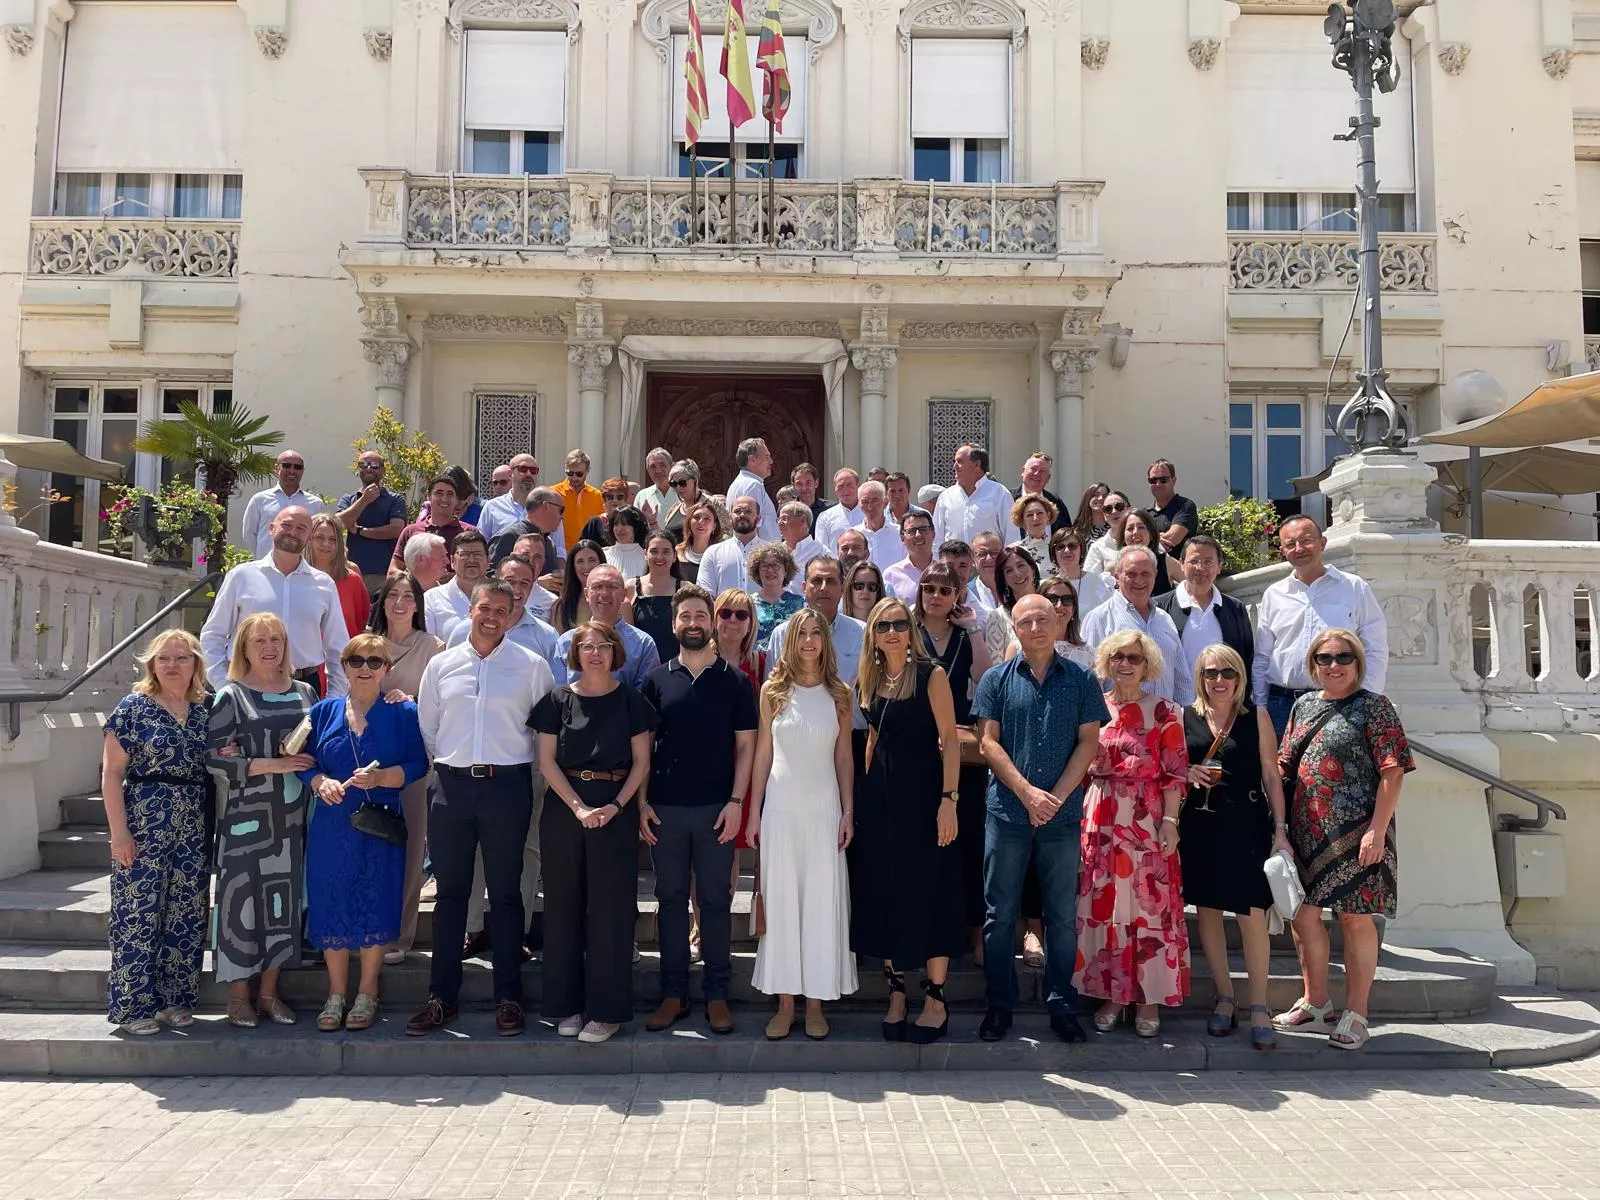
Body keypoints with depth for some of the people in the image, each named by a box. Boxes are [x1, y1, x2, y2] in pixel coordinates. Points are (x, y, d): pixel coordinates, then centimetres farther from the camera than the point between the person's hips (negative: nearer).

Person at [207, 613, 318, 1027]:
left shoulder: (304, 693, 11)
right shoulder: (231, 696, -1)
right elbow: (216, 757, -10)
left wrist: (306, 762, -4)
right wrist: (270, 765, -17)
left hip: (291, 816, 4)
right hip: (246, 816, -4)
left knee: (283, 898, 7)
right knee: (242, 897, 0)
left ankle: (269, 991, 19)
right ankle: (238, 995, 13)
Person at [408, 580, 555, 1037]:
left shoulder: (532, 666, 1)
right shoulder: (441, 665, 8)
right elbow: (426, 726, 14)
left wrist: (522, 765, 4)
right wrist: (446, 764, 9)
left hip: (508, 785, -2)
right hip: (451, 785, 2)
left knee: (505, 893, 5)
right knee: (450, 892, 9)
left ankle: (508, 998, 15)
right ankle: (442, 996, 19)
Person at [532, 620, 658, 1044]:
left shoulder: (630, 699, 3)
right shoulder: (558, 699, 5)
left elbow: (641, 762, 1)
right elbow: (547, 761, 0)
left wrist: (616, 805, -12)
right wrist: (578, 807, -12)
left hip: (615, 810, -1)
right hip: (563, 807, 1)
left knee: (610, 906, 0)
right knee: (564, 904, 6)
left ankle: (606, 1009, 9)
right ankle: (566, 1004, 17)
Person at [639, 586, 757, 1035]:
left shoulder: (734, 681, 2)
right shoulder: (657, 679, 6)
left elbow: (745, 745, 2)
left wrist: (736, 801, -7)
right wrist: (642, 803, 0)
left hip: (716, 808, -1)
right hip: (665, 809, 2)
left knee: (716, 901, 5)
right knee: (670, 900, 8)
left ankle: (717, 995, 15)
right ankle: (673, 994, 18)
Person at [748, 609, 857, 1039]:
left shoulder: (839, 694, 4)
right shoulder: (773, 690, 3)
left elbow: (844, 757, 5)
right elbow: (762, 753, 4)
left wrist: (848, 811, 0)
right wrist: (754, 811, 2)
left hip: (824, 809, 0)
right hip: (781, 807, 0)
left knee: (822, 902, 3)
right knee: (781, 901, 4)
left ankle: (815, 1003, 14)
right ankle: (785, 1003, 14)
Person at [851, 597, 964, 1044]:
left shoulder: (931, 675, -7)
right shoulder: (869, 680, 9)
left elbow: (949, 740, -10)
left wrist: (948, 800, -18)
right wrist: (865, 791, 11)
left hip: (923, 792, -5)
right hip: (879, 797, 5)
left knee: (928, 891, 0)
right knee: (883, 894, 8)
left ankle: (935, 1001, 11)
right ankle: (896, 994, 21)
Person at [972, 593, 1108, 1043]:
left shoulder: (1080, 680, 6)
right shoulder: (997, 679, 4)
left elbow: (1088, 743, 1)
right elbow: (988, 742, -1)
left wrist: (1057, 796, -10)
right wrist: (1028, 793, -12)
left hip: (1063, 816, 0)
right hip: (1007, 813, 0)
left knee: (1063, 917, 7)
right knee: (1000, 915, 5)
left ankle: (1062, 1006, 19)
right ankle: (999, 1005, 17)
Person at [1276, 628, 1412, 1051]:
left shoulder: (1374, 707, -4)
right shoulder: (1304, 705, 12)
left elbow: (1392, 772, -10)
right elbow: (1285, 765, 15)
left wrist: (1377, 829, -17)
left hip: (1355, 833, -5)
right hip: (1307, 831, 6)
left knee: (1355, 917, 3)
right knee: (1303, 912, 10)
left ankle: (1355, 1013, 17)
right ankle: (1315, 1002, 27)